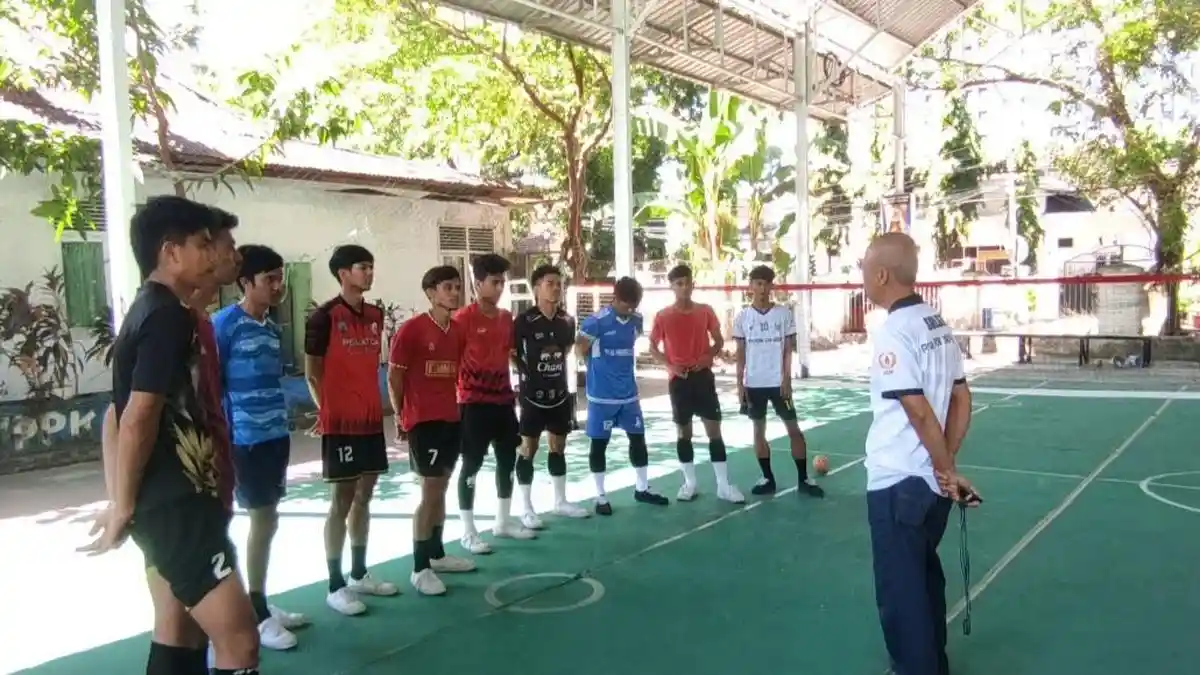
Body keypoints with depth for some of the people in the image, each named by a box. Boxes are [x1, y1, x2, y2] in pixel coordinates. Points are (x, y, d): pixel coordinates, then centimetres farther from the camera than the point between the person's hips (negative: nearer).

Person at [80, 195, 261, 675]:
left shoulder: (145, 311, 15)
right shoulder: (170, 316, -16)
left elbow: (122, 416, 18)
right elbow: (138, 420, -21)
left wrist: (122, 504, 18)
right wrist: (124, 509, -11)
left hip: (169, 499, 11)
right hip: (175, 502, -11)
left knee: (178, 633, 18)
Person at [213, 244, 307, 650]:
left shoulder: (272, 329, 11)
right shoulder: (224, 324, -10)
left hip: (276, 437, 7)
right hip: (245, 440, -7)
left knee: (267, 521, 13)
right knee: (262, 521, -1)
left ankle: (261, 604, 26)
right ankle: (259, 615, 11)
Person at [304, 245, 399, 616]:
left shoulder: (376, 315, 10)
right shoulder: (324, 317, -11)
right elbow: (312, 373, -6)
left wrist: (374, 404, 10)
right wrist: (329, 410, -4)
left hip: (371, 420, 7)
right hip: (341, 424, -7)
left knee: (364, 496, 13)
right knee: (342, 500, -2)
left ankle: (359, 574, 26)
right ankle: (336, 586, 8)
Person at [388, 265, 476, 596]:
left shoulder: (459, 331, 8)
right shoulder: (411, 329, -12)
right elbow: (394, 377, -8)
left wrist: (459, 404, 11)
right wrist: (400, 415, -6)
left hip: (452, 418, 7)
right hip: (423, 421, -7)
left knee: (441, 488, 15)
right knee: (430, 491, -6)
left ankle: (436, 554, 29)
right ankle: (420, 568, 3)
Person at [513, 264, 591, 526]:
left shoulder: (567, 321, 2)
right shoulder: (524, 321, -15)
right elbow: (510, 352, -6)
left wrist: (557, 369, 12)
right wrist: (527, 373, -3)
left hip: (560, 393, 6)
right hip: (533, 395, -5)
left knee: (558, 447, 14)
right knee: (528, 449, 2)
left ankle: (560, 501, 27)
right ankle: (527, 509, 11)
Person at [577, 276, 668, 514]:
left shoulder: (636, 320, 2)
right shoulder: (597, 321, -17)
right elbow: (581, 350, -8)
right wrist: (600, 369, 2)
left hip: (629, 393, 6)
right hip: (602, 395, -6)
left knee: (638, 438, 12)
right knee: (599, 443, 4)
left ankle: (642, 489, 27)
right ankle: (601, 496, 15)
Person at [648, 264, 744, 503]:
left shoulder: (705, 311, 3)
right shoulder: (663, 316, -2)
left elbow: (718, 340, 11)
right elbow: (653, 347, 5)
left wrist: (709, 355, -9)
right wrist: (670, 365, -11)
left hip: (703, 375, 1)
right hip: (679, 379, -1)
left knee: (714, 428, 0)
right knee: (683, 431, 7)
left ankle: (723, 485, 4)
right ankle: (689, 483, 19)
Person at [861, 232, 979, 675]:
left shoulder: (892, 332, -19)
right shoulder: (938, 324, 6)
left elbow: (919, 412, -21)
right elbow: (962, 400, 9)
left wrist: (946, 470, -9)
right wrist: (945, 466, 9)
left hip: (898, 485, -9)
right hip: (932, 482, 9)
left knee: (900, 594, 4)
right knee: (925, 579, 23)